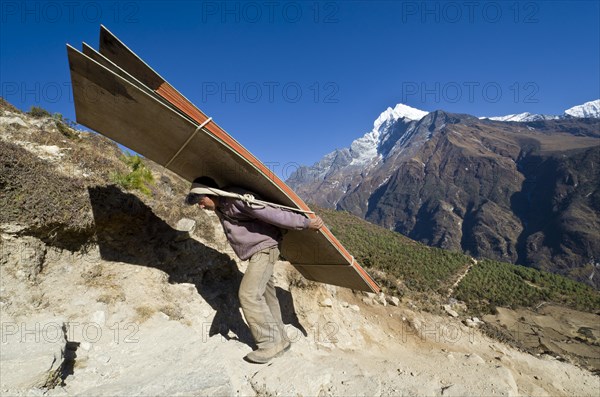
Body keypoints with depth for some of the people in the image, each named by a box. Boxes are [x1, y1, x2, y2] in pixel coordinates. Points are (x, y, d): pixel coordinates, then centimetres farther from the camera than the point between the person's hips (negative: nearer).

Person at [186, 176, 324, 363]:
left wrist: (306, 223, -22)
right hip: (256, 252, 9)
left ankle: (271, 342, -4)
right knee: (266, 296, 11)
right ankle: (281, 340, 22)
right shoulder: (221, 207, 8)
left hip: (264, 248, -9)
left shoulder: (237, 199, -22)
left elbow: (273, 214, -24)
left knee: (248, 293, -15)